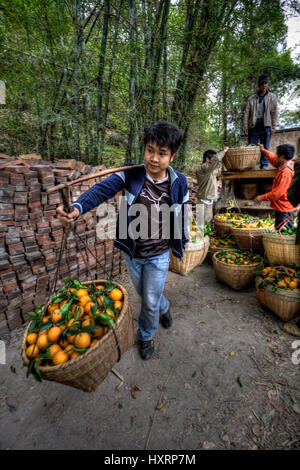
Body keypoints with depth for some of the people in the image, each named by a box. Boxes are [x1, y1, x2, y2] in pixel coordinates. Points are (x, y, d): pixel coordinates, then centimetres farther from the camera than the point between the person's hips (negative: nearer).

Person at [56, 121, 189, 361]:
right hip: (132, 253, 2)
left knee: (150, 302, 12)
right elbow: (102, 189, -24)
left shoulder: (178, 182, -11)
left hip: (159, 256, -1)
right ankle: (165, 307, 60)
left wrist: (183, 241, 10)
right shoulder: (131, 173, -13)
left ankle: (146, 336, 45)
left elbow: (182, 214, 0)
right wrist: (77, 208, -42)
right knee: (145, 295, 25)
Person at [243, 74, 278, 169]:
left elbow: (275, 112, 7)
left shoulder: (272, 97, 14)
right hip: (253, 125, 1)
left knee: (265, 147, -5)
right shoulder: (252, 98, 15)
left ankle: (264, 164, -3)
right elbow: (247, 112, 9)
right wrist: (245, 125, -3)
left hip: (266, 125, 0)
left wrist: (274, 125, -4)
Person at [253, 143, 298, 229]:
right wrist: (263, 150, 30)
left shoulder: (286, 173, -25)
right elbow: (274, 160, 24)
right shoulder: (289, 164, 5)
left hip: (285, 211, -10)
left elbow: (276, 193, -24)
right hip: (284, 208, 10)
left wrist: (261, 197, -11)